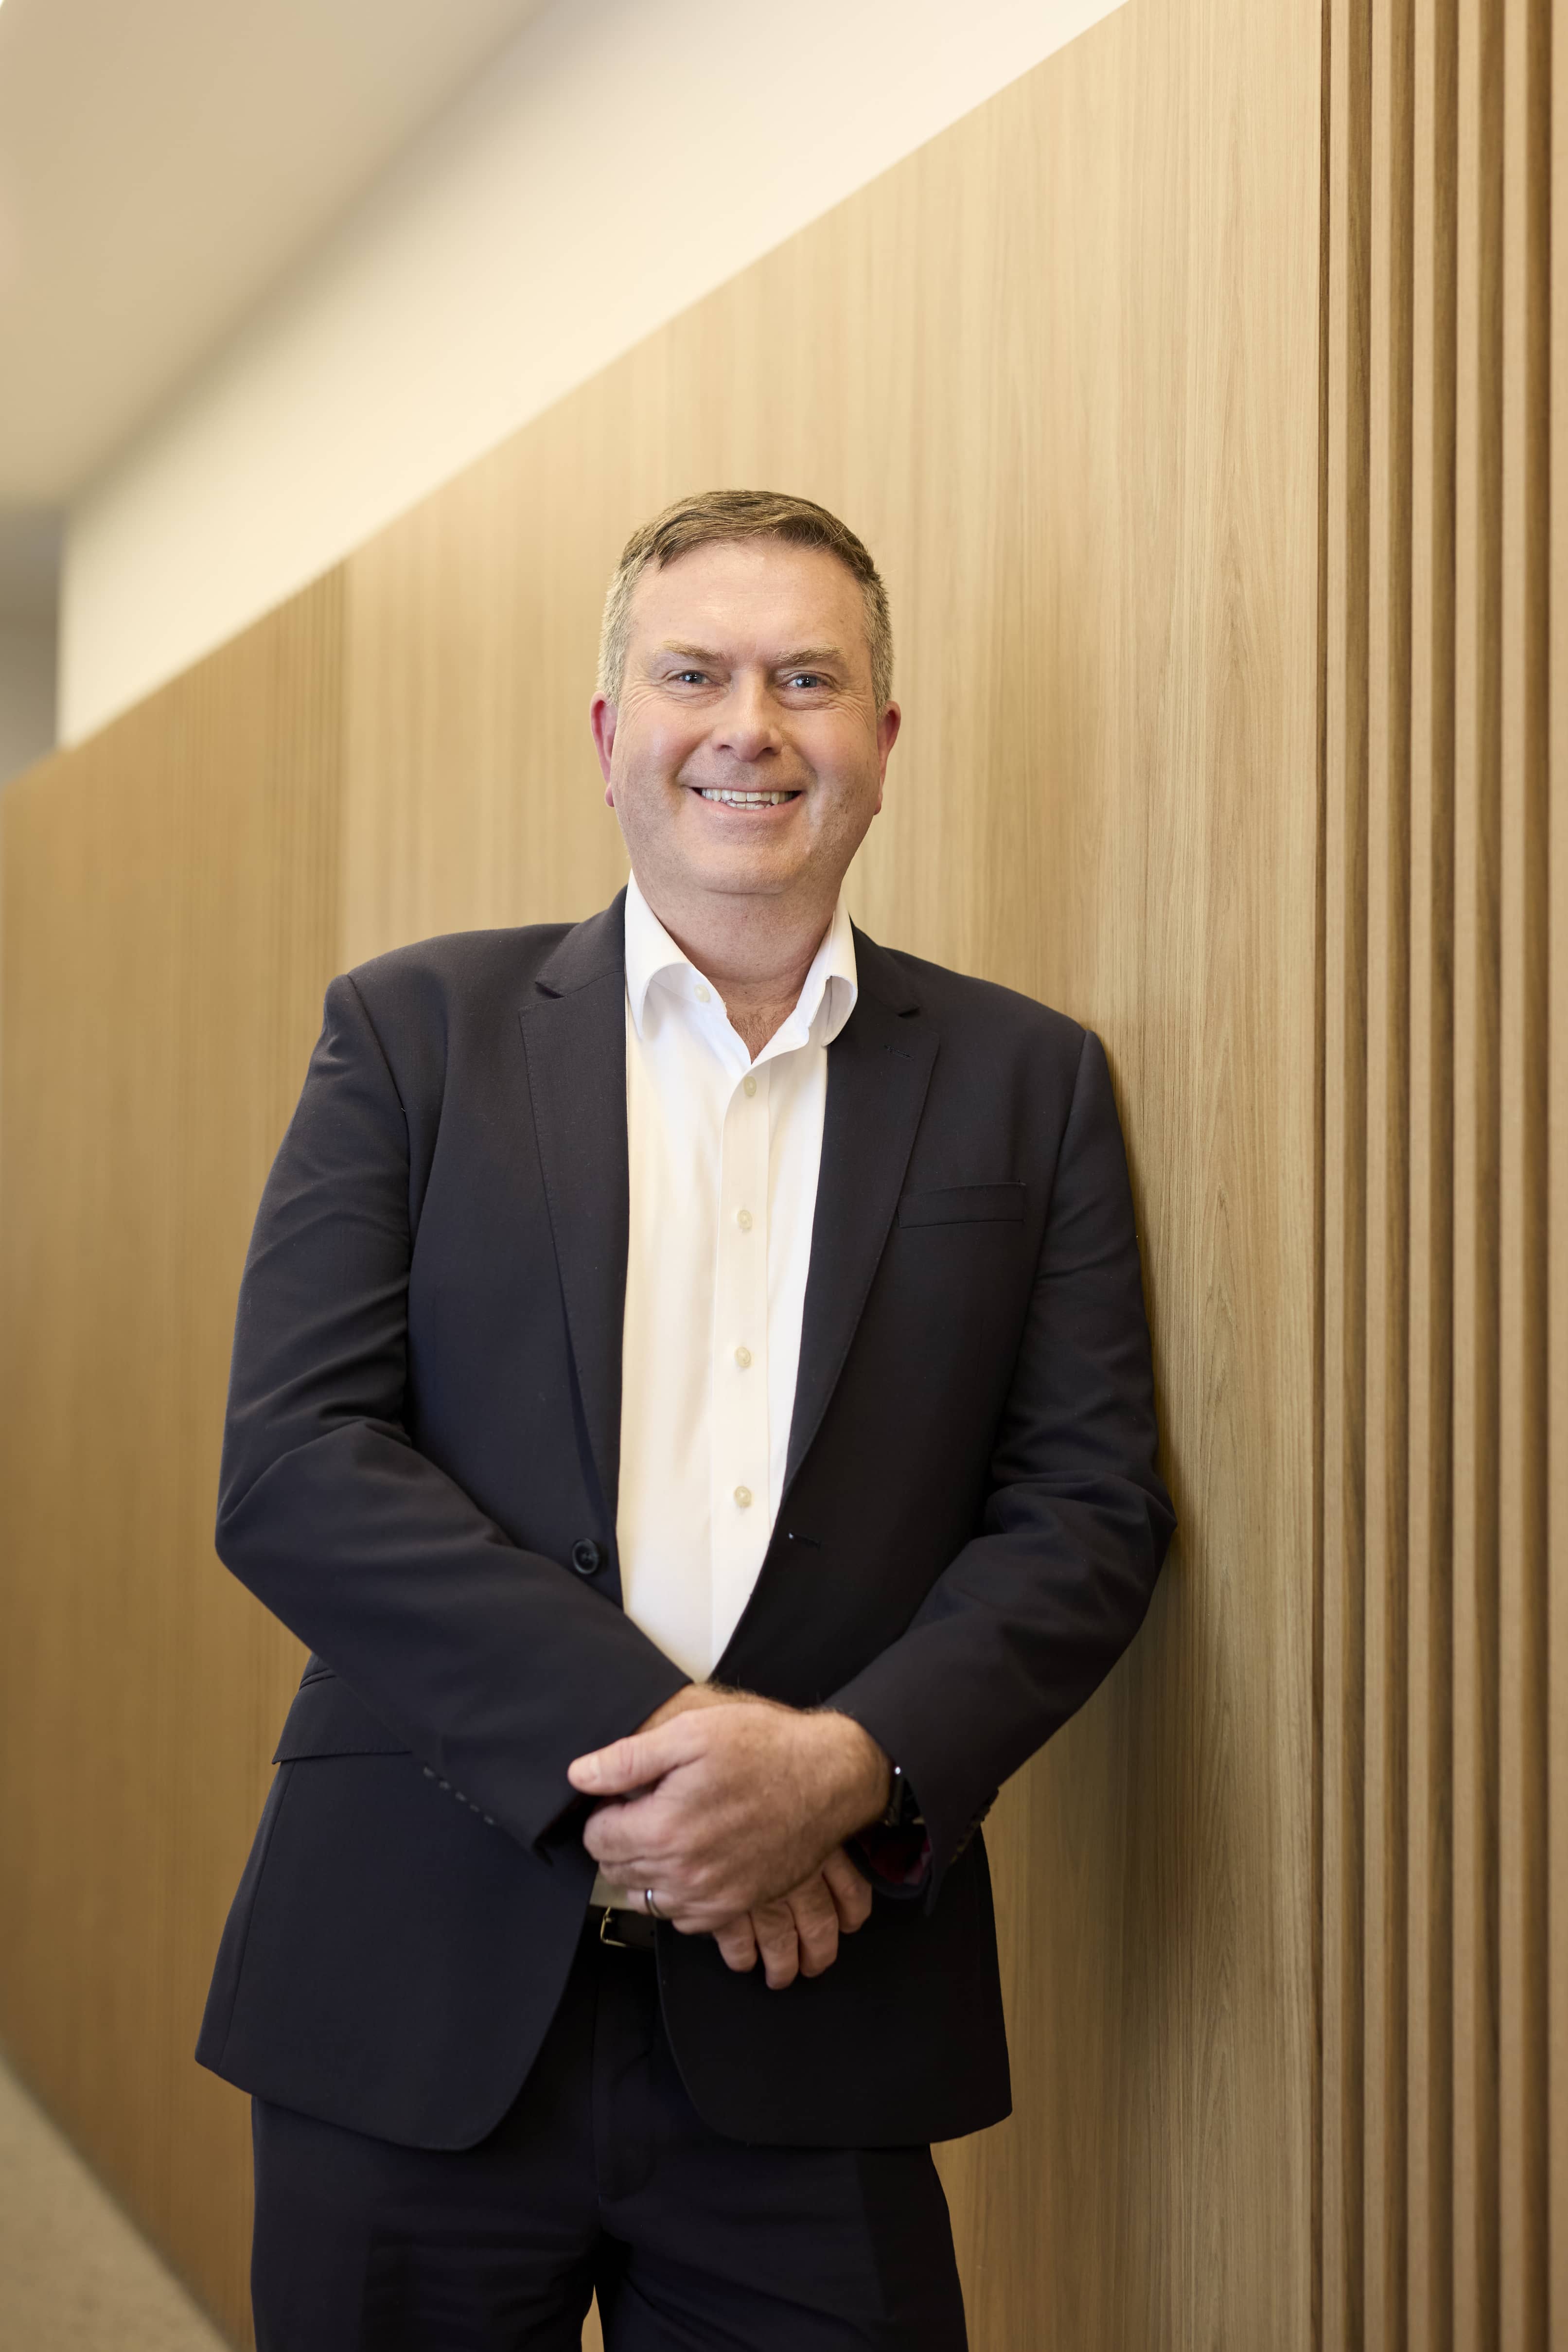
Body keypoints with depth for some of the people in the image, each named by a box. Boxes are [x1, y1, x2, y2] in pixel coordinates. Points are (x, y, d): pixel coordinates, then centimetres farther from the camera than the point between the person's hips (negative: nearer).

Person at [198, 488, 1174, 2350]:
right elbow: (292, 1466, -5)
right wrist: (635, 1741, -16)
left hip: (812, 2026, 1)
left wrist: (848, 1764, -16)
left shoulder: (1027, 1082, 7)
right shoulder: (414, 1030, 4)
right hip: (418, 1997, 0)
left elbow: (1092, 1508, 2)